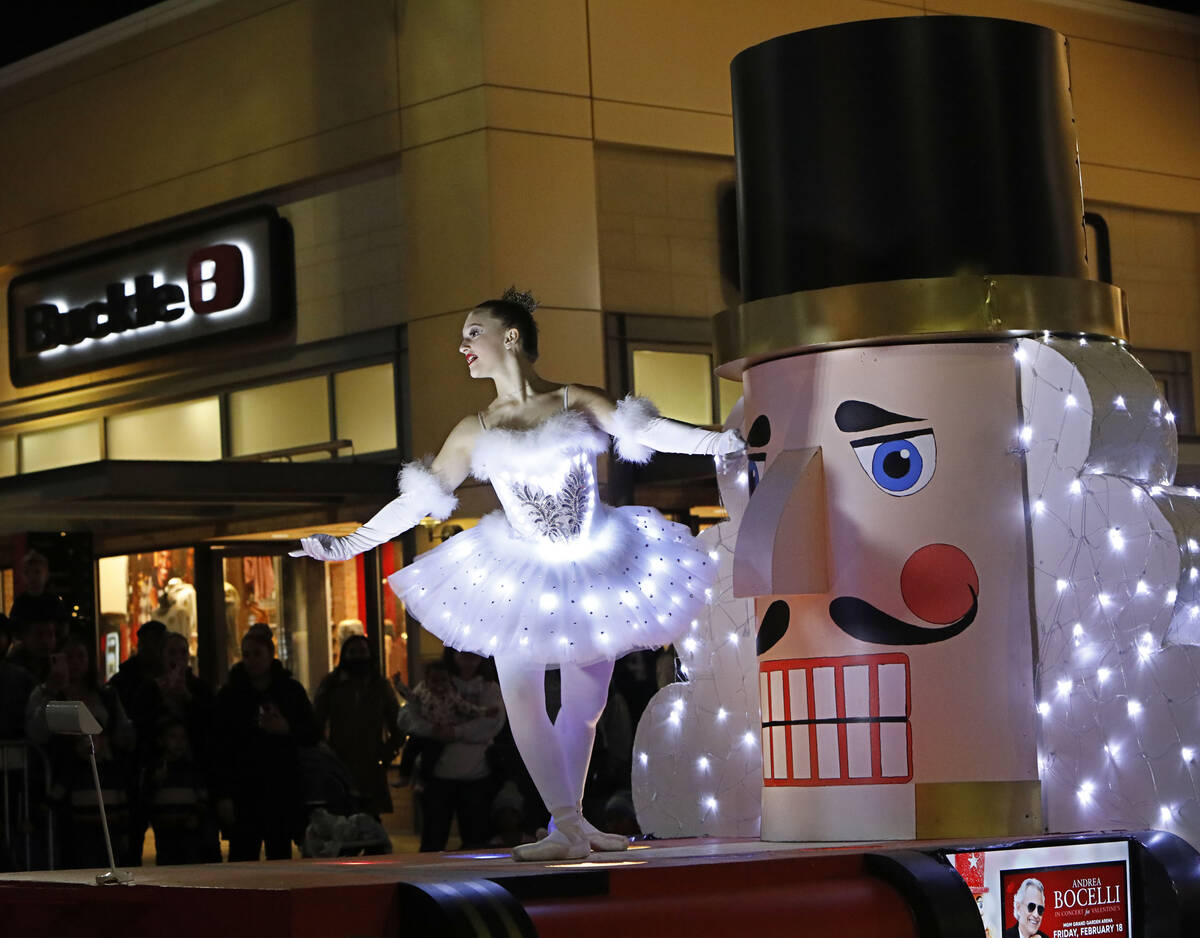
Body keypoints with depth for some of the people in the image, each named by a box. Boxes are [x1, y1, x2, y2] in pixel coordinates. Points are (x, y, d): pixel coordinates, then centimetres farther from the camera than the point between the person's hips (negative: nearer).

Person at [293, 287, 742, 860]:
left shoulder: (576, 403, 0)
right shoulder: (475, 432, 5)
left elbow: (648, 432, -9)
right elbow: (416, 500, 7)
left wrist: (722, 441, -22)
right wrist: (349, 545, 4)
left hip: (595, 567, -1)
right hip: (521, 577, 1)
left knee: (585, 701, 4)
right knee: (522, 699, -12)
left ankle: (571, 817, 18)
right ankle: (567, 830, -7)